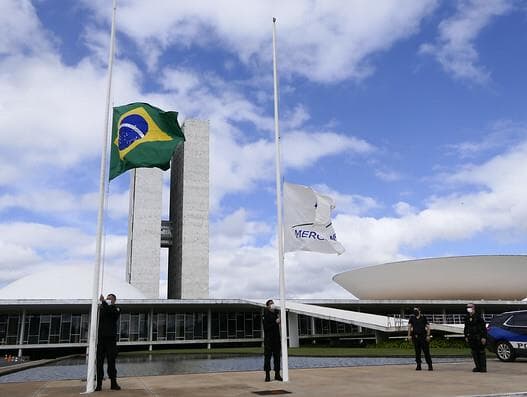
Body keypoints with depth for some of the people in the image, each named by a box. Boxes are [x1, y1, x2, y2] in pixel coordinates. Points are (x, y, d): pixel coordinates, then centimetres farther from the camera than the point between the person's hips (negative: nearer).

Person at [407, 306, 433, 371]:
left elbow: (428, 327, 1)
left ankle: (430, 365, 0)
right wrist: (409, 335, -3)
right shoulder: (412, 318, 7)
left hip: (423, 336, -3)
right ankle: (418, 365, 11)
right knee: (417, 352, 5)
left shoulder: (423, 318, 0)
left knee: (426, 351, -5)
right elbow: (409, 326, 6)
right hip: (415, 337, 3)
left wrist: (428, 335, -8)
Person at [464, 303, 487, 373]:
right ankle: (478, 367, 15)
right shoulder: (467, 317, 12)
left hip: (479, 337, -6)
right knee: (474, 352, 7)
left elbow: (483, 327, -11)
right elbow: (466, 328, 20)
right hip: (471, 338, 6)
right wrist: (466, 336, 15)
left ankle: (483, 368, 4)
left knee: (481, 352, -2)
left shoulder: (478, 316, -9)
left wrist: (484, 337, -16)